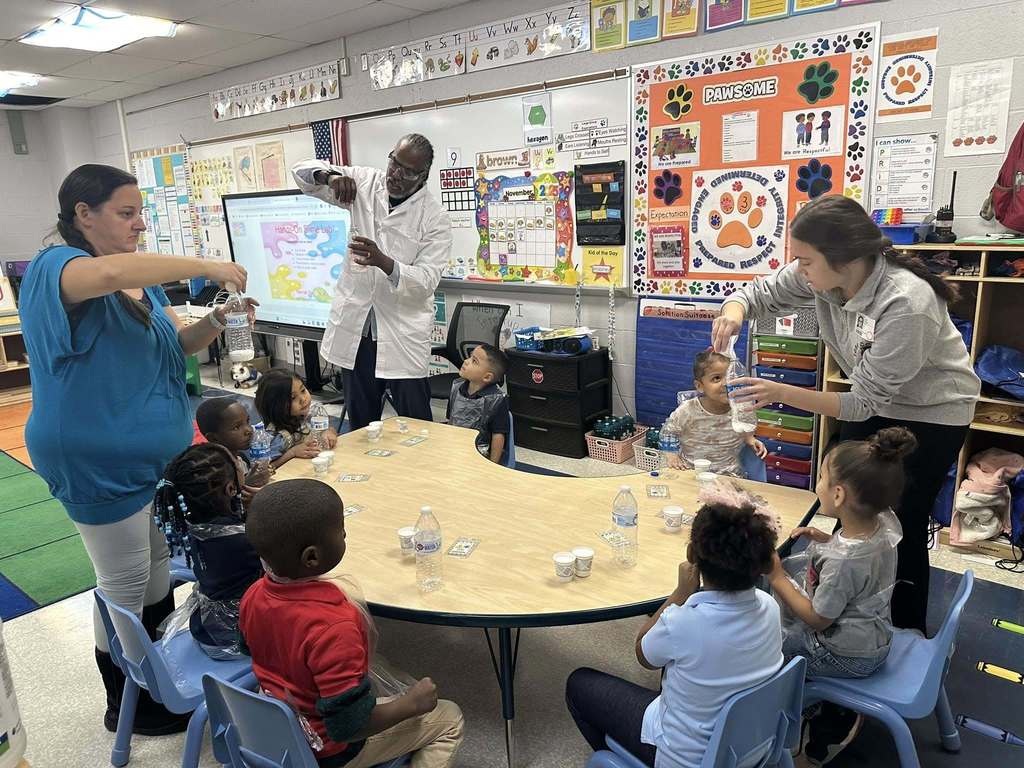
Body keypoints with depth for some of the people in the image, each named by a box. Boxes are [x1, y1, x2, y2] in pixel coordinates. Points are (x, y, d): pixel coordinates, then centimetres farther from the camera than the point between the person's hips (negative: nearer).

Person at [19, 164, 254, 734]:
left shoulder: (143, 279, 10)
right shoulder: (54, 269, -16)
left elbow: (177, 343, 10)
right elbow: (108, 272, -40)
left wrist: (214, 322, -11)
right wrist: (206, 267, -32)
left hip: (158, 452, 8)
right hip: (100, 463, -8)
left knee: (158, 563, 19)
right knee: (125, 583, 5)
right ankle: (126, 705, 25)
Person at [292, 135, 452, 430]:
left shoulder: (435, 218, -9)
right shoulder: (365, 182, 2)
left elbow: (427, 279, -15)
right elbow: (302, 171, 6)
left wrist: (384, 262, -32)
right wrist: (329, 176, -18)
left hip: (403, 333, -3)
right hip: (354, 323, 4)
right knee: (360, 422, 15)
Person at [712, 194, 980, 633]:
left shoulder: (906, 303, -36)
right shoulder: (821, 273, -20)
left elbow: (864, 403, -31)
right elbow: (758, 292, -7)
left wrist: (781, 393, -39)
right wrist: (733, 313, -31)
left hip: (931, 413, -6)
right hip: (872, 398, 6)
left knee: (902, 529, -1)